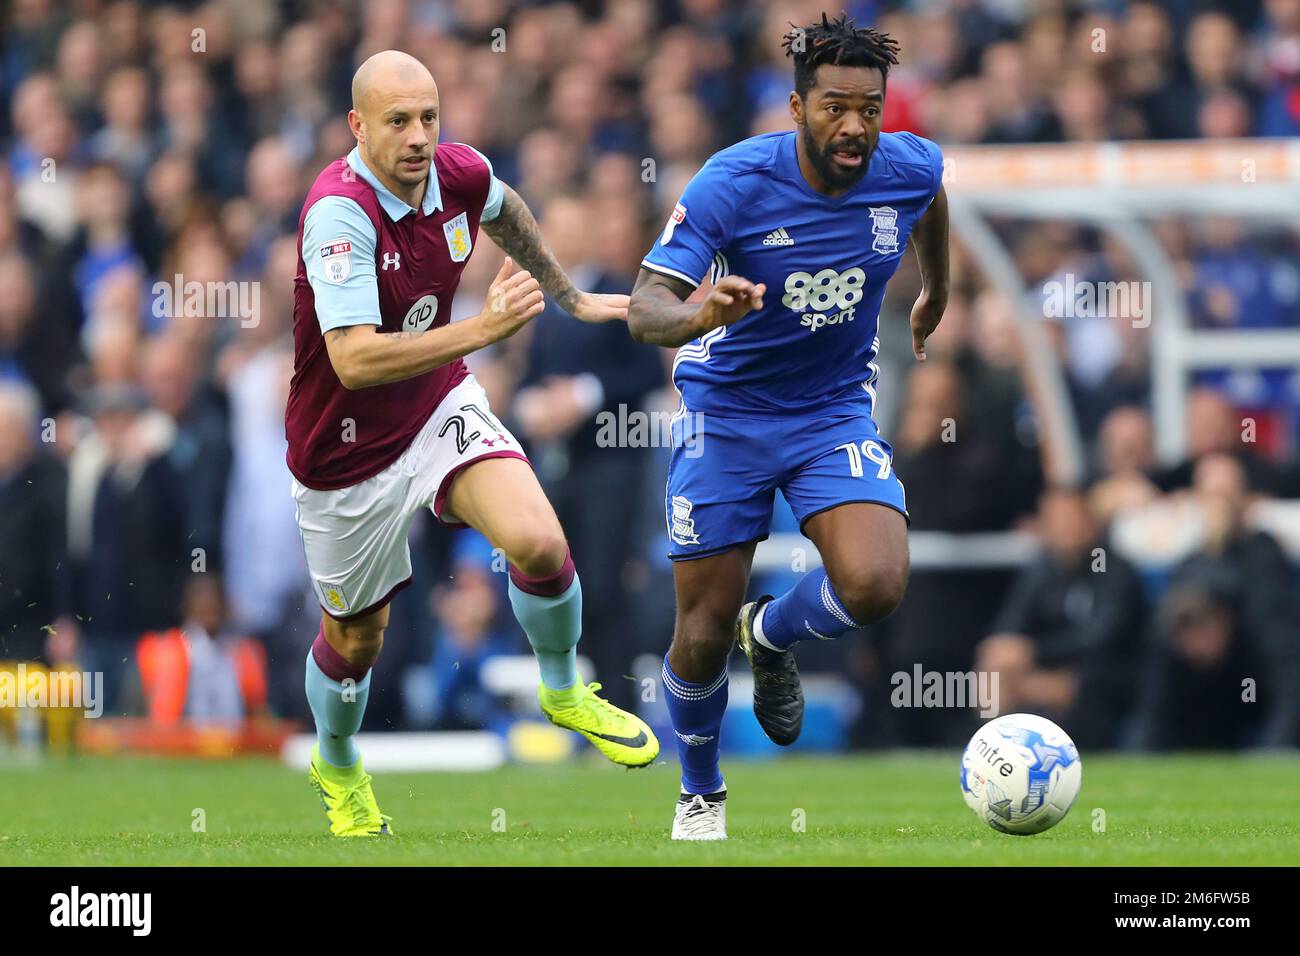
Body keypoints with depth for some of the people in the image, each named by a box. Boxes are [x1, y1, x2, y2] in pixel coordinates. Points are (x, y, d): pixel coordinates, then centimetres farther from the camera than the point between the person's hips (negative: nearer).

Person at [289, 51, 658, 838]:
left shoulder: (461, 174, -11)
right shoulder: (339, 212, -31)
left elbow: (502, 208, 17)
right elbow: (354, 359, -39)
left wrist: (568, 295, 27)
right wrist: (485, 328, -44)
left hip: (441, 405, 4)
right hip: (349, 450, -4)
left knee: (540, 544, -21)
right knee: (356, 640, 13)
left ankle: (564, 692, 10)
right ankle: (337, 766, 46)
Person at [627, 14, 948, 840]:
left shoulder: (908, 169, -13)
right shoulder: (733, 184, -23)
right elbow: (645, 309, -29)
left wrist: (937, 292, 30)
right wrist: (700, 316, -51)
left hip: (837, 409, 2)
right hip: (728, 411, -2)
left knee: (875, 586, -24)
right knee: (703, 635, 1)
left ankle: (771, 636, 12)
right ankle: (700, 796, 30)